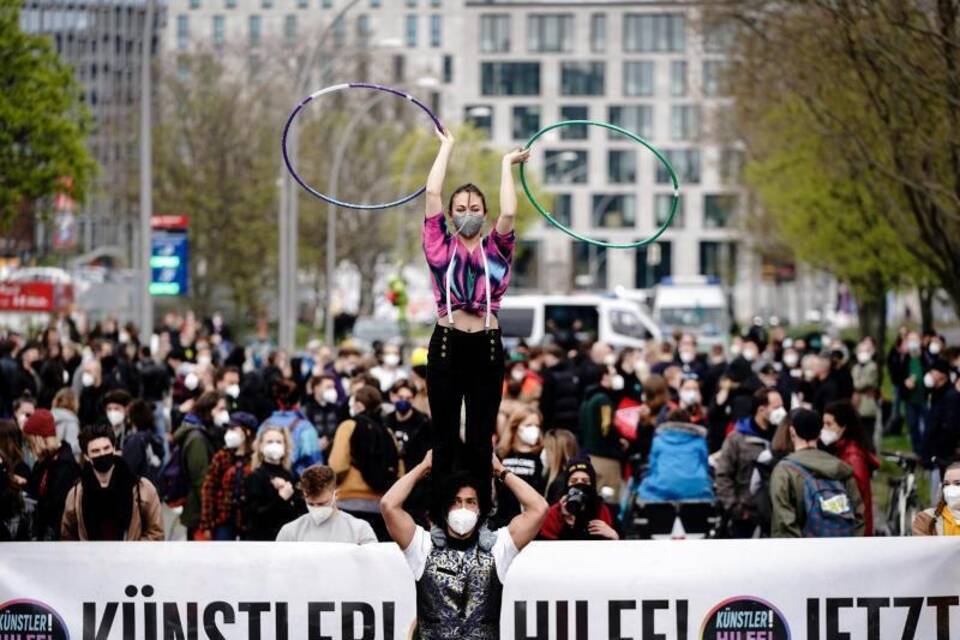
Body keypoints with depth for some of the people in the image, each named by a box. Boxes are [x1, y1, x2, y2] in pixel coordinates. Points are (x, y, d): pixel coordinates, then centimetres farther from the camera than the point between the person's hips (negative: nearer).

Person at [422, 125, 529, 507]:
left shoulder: (495, 250, 8)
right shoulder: (440, 246, 7)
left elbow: (509, 213, -9)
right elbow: (432, 194, 1)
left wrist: (507, 164, 1)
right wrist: (447, 146, 9)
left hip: (486, 347, 0)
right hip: (447, 344, 0)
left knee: (481, 437, 4)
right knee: (445, 436, 3)